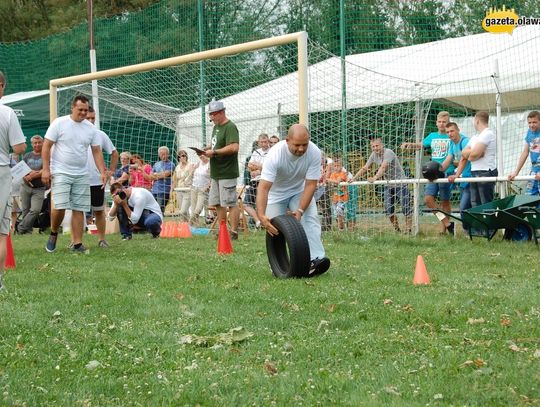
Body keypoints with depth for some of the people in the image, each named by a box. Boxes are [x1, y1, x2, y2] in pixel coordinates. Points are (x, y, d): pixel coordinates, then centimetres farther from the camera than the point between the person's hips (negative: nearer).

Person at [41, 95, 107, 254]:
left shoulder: (91, 128, 6)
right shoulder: (59, 123, -5)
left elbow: (97, 151, 9)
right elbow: (46, 146, -4)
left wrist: (103, 172, -2)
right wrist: (45, 169, -11)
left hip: (81, 175, 4)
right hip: (60, 173, -4)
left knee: (79, 209, 2)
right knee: (60, 206, -15)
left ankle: (77, 244, 7)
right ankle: (53, 233, 12)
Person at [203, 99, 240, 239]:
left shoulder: (230, 127, -14)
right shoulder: (216, 127, 16)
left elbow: (234, 147, -25)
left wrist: (214, 152, -20)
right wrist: (207, 149, 7)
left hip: (227, 173, -10)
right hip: (216, 173, 10)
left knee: (231, 203, -6)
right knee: (218, 203, 12)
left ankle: (234, 232, -3)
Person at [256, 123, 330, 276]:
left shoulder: (314, 153, -27)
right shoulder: (275, 154, -34)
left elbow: (310, 184, -24)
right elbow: (264, 188, -38)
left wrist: (300, 210, -35)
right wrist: (261, 216, -50)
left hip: (300, 190, 1)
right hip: (276, 192, -1)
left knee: (310, 218, -21)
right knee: (274, 228, -6)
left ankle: (316, 259, -31)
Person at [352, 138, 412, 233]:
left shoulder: (388, 152, -20)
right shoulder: (374, 155, 1)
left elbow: (383, 167, -33)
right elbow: (364, 168, 6)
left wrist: (375, 178, -46)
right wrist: (354, 178, -5)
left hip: (400, 183, -7)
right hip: (388, 185, 7)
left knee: (405, 207, -5)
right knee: (388, 209, 2)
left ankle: (409, 229, 5)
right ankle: (397, 229, 14)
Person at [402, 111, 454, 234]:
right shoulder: (432, 136, 14)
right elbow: (420, 145, 27)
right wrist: (409, 145, 9)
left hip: (446, 173, -5)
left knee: (445, 201, 1)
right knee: (428, 199, -6)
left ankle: (445, 229, 11)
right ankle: (447, 223, 2)